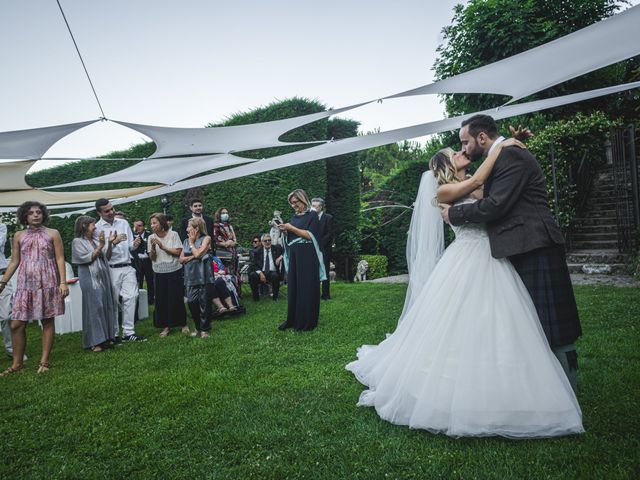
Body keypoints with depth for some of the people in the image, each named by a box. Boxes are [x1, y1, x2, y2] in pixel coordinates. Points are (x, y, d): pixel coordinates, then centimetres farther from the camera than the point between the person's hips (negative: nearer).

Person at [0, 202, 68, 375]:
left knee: (47, 321, 2)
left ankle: (44, 361, 12)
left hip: (47, 284, -2)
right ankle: (17, 363, 13)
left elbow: (60, 259, -2)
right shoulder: (19, 236, 10)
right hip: (25, 284, 3)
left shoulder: (53, 234, 2)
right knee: (16, 324, -1)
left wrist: (63, 282, -10)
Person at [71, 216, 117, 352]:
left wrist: (110, 243, 3)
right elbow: (86, 258, -12)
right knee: (94, 308, -7)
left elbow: (107, 257, 15)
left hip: (103, 277, 6)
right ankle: (95, 341, 0)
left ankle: (106, 337, 15)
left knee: (106, 306, 6)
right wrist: (100, 247, -15)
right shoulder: (77, 241, -3)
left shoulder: (95, 241, 14)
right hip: (90, 279, -6)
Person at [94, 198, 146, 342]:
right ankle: (113, 334, 13)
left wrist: (135, 244, -8)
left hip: (127, 267, 4)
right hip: (111, 269, -4)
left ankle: (129, 332, 4)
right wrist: (113, 242, -21)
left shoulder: (123, 223, 11)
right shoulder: (97, 228, -2)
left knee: (131, 297, -2)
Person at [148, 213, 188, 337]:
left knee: (177, 298, 3)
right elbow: (152, 258, 0)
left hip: (174, 271, -2)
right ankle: (166, 326, 16)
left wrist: (162, 246, -15)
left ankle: (183, 324, 19)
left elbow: (178, 252, -10)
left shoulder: (173, 234, -7)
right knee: (161, 299, 4)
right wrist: (153, 247, -18)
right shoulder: (151, 238, 0)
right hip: (159, 273, 3)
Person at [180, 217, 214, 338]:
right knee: (191, 302, -2)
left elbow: (198, 253, -11)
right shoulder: (186, 241, 16)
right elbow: (181, 259, 10)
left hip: (203, 275, -4)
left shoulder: (206, 239, 1)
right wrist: (193, 256, -6)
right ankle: (198, 327, 15)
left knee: (204, 302, -2)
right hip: (191, 276, 4)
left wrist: (192, 242, 3)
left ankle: (205, 329, 9)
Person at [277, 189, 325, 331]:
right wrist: (285, 230, -3)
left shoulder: (312, 215, -6)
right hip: (294, 256, 7)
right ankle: (293, 319, 15)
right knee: (293, 287, 8)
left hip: (307, 257, -7)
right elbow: (292, 235, 16)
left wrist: (291, 228, -16)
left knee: (307, 288, -3)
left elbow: (310, 235, -15)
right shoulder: (294, 216, 15)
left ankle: (307, 321, 4)